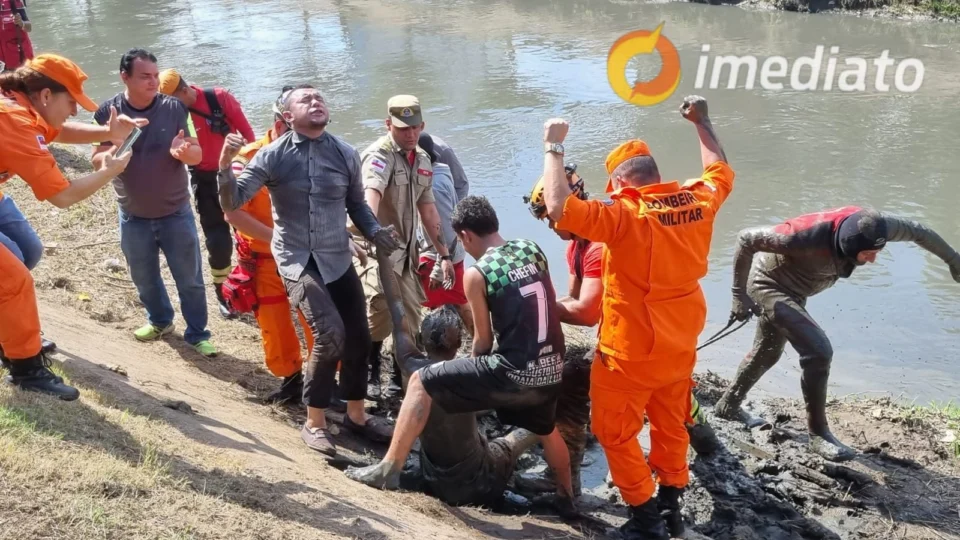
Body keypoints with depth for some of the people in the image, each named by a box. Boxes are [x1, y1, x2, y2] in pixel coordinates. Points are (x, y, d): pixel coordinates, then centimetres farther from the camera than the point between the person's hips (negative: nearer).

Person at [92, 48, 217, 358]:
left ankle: (197, 334, 21)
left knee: (190, 279, 6)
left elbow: (197, 155, -7)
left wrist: (183, 152, -31)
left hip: (176, 213, -1)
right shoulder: (108, 112, -9)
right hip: (133, 217, 2)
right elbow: (97, 159, -9)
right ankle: (159, 320, 43)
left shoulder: (174, 108, -11)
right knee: (144, 278, 19)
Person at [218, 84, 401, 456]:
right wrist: (225, 166, -26)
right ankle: (314, 423, 2)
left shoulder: (345, 154, 1)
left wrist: (375, 232, -4)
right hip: (297, 261, -4)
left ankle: (356, 415, 32)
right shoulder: (273, 156, -7)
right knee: (330, 335, -20)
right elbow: (232, 203, -9)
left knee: (358, 338, 7)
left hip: (338, 260, 4)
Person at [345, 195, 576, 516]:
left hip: (516, 374, -7)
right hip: (552, 368, 7)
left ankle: (389, 470, 8)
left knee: (421, 382, 5)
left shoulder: (477, 273, -8)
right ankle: (566, 497, 57)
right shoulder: (532, 250, 8)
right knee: (546, 430, 37)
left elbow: (483, 340, 0)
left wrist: (474, 369, 20)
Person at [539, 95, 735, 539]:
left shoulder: (625, 215, -24)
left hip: (631, 351, -7)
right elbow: (721, 172, 17)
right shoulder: (698, 202, -5)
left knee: (615, 432, 12)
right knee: (670, 425, 23)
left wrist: (553, 148, -22)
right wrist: (701, 122, 27)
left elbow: (559, 209, -32)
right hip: (680, 345, 7)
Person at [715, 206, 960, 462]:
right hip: (768, 285, -8)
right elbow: (747, 238, -31)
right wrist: (739, 295, -25)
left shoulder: (871, 225, -22)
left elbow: (917, 231, -2)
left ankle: (728, 405, 44)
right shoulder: (808, 235, -40)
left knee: (767, 353, 23)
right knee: (818, 350, -21)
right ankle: (818, 433, -6)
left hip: (791, 291, 8)